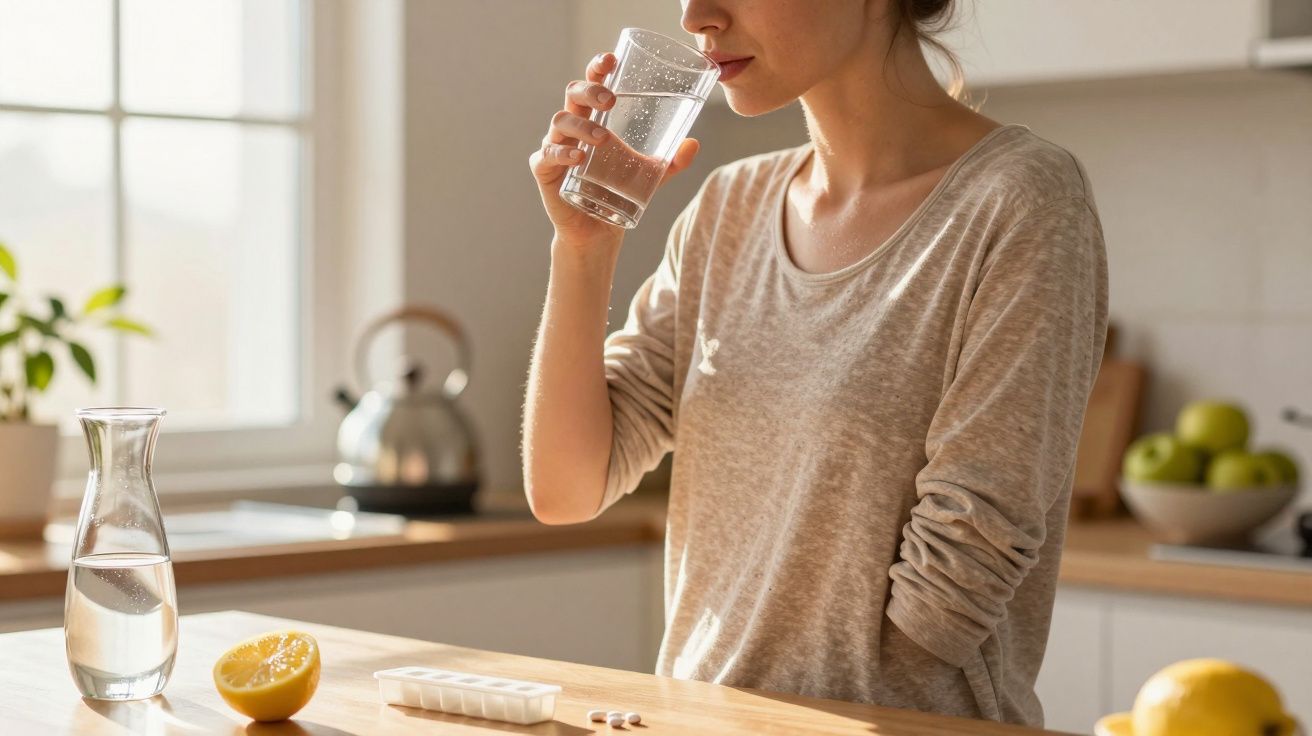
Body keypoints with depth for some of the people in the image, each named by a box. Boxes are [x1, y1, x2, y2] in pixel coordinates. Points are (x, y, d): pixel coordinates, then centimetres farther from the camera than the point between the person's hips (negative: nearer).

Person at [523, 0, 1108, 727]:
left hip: (901, 722, -6)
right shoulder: (730, 206, 9)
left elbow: (963, 564, -13)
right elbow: (564, 490, 6)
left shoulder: (1023, 202, -10)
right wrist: (582, 245, -3)